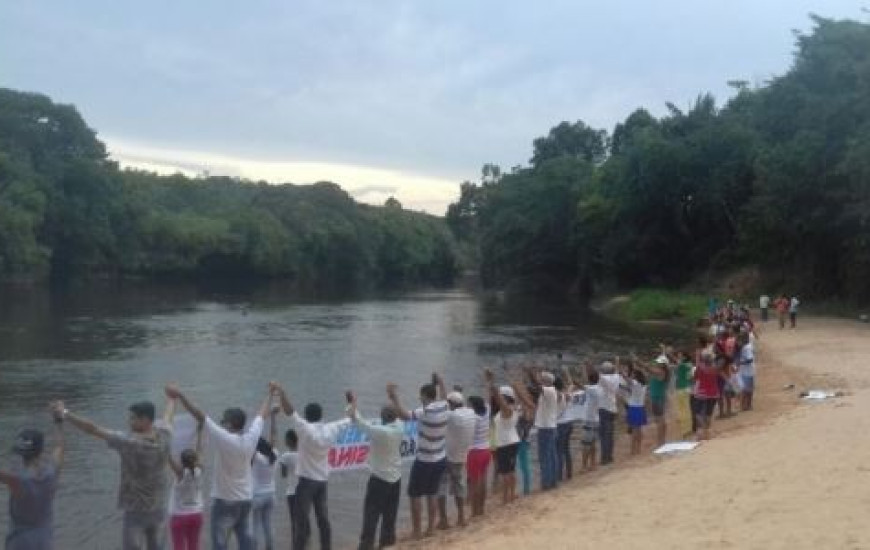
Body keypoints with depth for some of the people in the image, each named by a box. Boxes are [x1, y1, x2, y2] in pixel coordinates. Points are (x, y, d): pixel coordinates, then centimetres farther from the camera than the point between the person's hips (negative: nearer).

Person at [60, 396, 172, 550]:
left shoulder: (128, 442, -26)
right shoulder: (163, 434, -10)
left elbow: (92, 429, -24)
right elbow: (166, 416, 14)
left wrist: (64, 413, -17)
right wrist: (171, 398, 36)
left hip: (135, 512, -5)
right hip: (159, 510, 5)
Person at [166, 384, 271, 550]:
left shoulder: (224, 439, -20)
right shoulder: (251, 438, -4)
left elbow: (200, 415, -21)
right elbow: (262, 415, 12)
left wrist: (180, 395, -21)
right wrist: (270, 394, 26)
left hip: (225, 500, -6)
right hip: (246, 499, 6)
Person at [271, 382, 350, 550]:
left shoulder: (305, 429, -14)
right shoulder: (331, 429, 1)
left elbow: (290, 411, -23)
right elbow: (349, 419, 15)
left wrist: (281, 391, -22)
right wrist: (351, 402, 29)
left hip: (306, 481, -6)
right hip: (323, 481, 6)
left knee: (302, 523, -6)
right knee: (323, 520, 13)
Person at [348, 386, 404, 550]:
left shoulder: (378, 431, -23)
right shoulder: (400, 428, -6)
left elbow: (355, 418, -20)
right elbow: (398, 413, 17)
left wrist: (353, 403, -4)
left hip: (379, 478, -6)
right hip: (395, 477, 6)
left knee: (371, 513, -1)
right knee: (390, 513, 16)